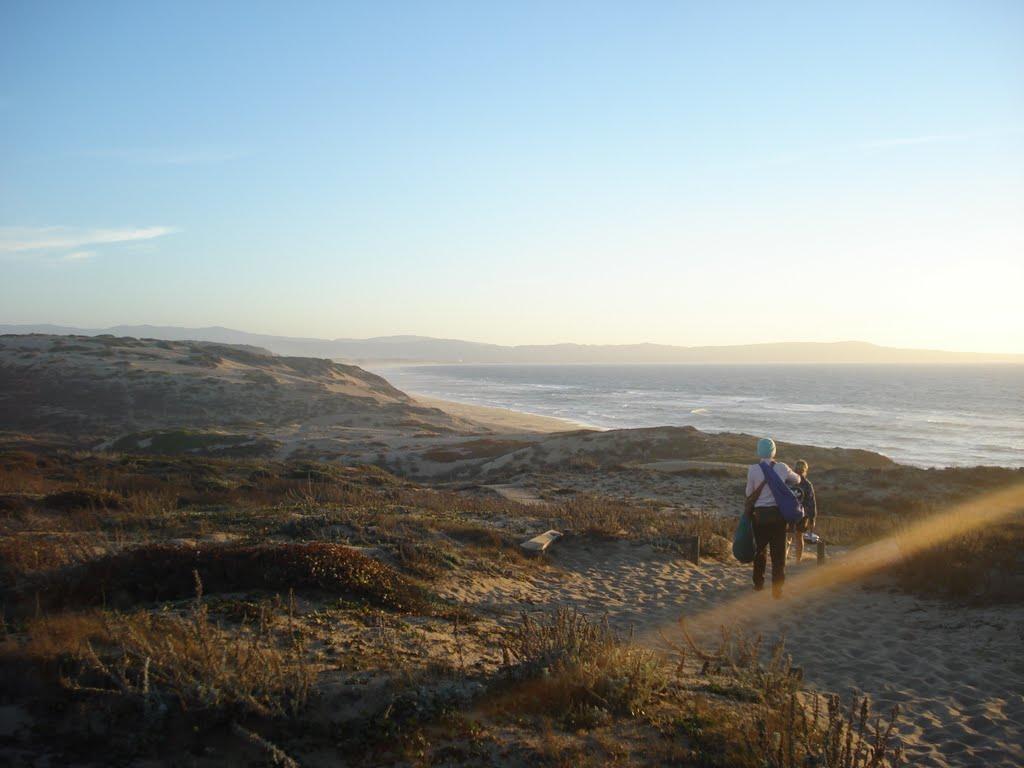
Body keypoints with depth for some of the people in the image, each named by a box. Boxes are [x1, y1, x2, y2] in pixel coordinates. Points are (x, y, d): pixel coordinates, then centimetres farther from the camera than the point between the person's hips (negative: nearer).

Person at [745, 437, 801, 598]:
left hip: (760, 514, 0)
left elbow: (749, 493, 2)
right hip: (778, 514, 0)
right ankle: (777, 589, 3)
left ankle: (758, 583, 29)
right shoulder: (782, 468, -2)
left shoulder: (753, 469, -7)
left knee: (760, 549, 18)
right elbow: (797, 479, 18)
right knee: (778, 552, 4)